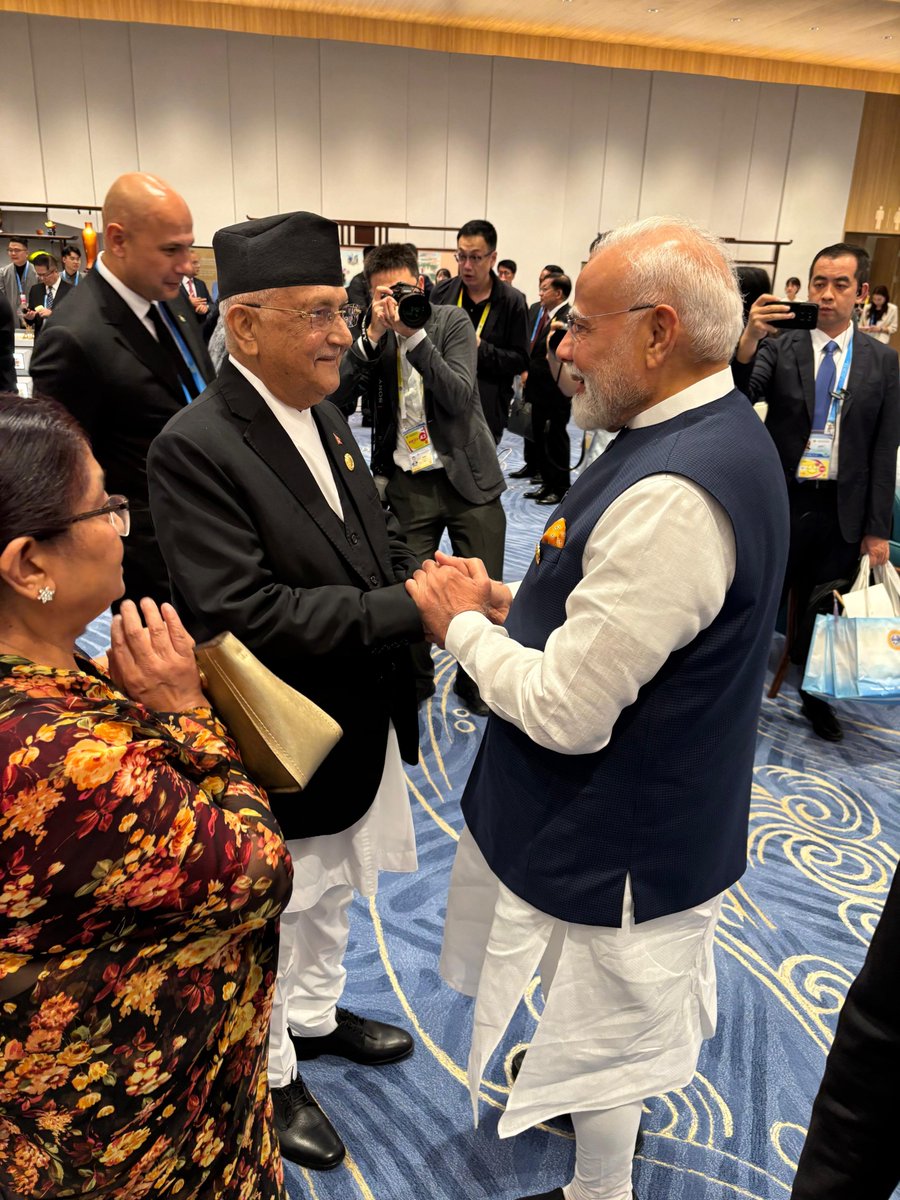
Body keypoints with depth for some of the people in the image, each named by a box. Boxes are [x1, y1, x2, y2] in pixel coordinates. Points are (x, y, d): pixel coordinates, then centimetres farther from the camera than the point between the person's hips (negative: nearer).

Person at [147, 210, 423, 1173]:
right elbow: (245, 616, -31)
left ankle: (314, 1015, 55)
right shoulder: (195, 446, -24)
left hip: (360, 725, 8)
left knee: (330, 888, 28)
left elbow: (379, 545, 7)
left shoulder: (324, 418, 2)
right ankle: (271, 1077, 44)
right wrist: (409, 608, -32)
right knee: (271, 916, 17)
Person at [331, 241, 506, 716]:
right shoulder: (369, 336, 2)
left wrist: (414, 334, -22)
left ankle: (474, 679, 28)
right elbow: (338, 400, -13)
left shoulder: (452, 322, -2)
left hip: (469, 476, 0)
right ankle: (415, 679, 29)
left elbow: (459, 398, -15)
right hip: (407, 481, 1)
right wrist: (372, 334, -19)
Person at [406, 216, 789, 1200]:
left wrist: (461, 624, -14)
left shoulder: (670, 497, -33)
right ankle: (580, 1104, 60)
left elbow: (567, 713, -29)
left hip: (614, 839, -10)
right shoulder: (715, 432, 0)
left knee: (600, 1032, 18)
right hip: (652, 813, 10)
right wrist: (511, 604, -1)